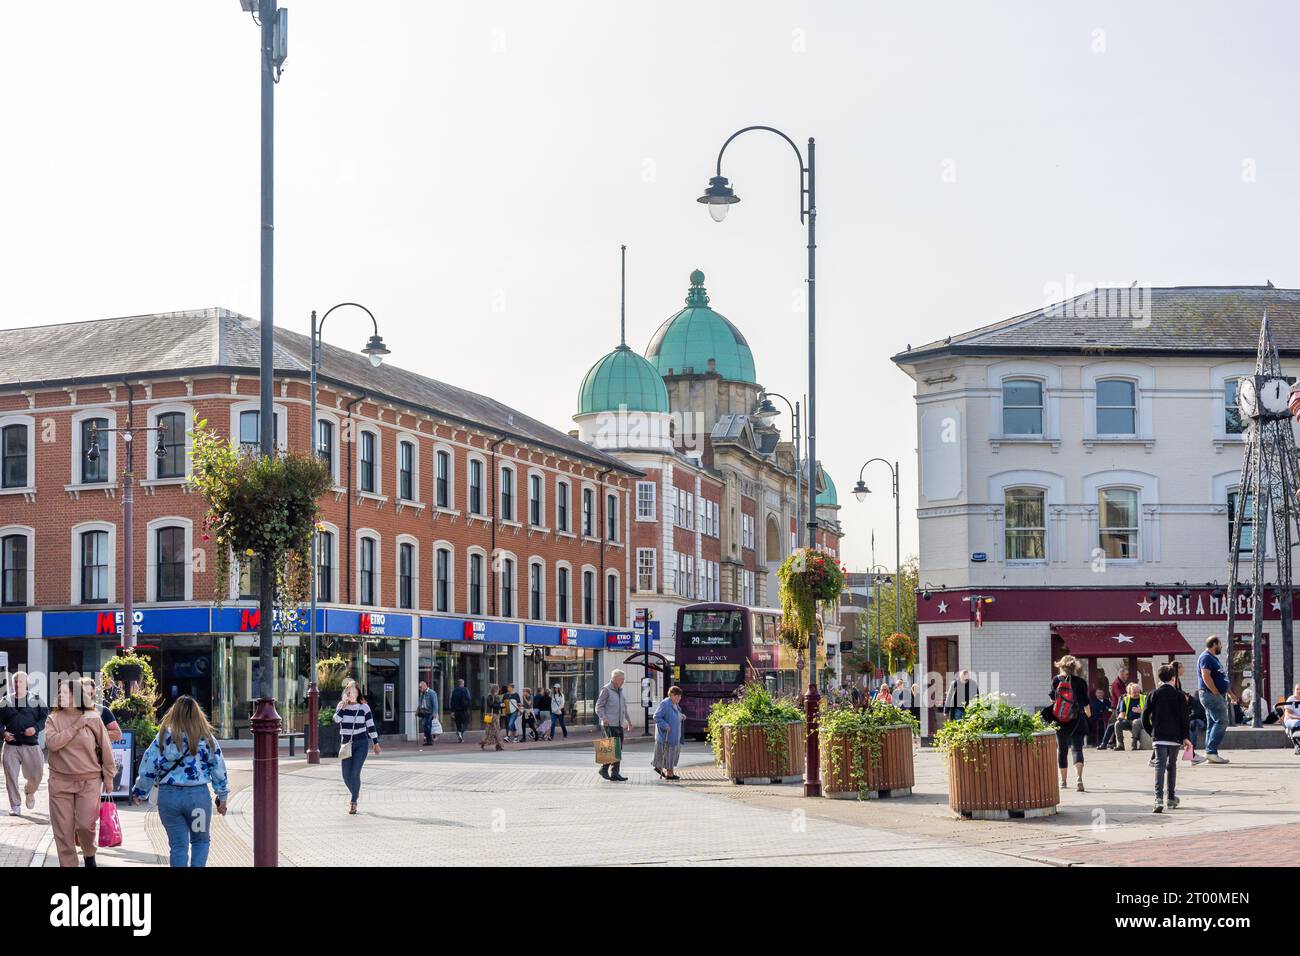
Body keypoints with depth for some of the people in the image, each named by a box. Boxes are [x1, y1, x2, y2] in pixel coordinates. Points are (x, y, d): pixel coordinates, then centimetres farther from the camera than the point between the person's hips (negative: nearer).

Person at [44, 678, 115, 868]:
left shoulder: (93, 718, -3)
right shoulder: (53, 719, 2)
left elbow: (106, 749, 3)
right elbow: (52, 743, -16)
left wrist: (108, 778, 3)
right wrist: (76, 726, -15)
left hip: (89, 781, -2)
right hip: (60, 781, 2)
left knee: (85, 825, -12)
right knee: (63, 830, 2)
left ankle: (89, 854, 18)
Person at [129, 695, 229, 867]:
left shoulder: (163, 737, -1)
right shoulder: (206, 738, 0)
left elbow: (148, 768, 2)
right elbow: (218, 768, 4)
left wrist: (140, 792, 15)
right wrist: (222, 797, 14)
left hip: (169, 795, 0)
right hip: (199, 795, 0)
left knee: (178, 845, 9)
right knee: (201, 841, 17)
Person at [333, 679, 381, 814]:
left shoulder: (364, 707, 0)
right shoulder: (341, 706, 4)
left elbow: (370, 726, 5)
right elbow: (336, 720, -14)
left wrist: (375, 743, 6)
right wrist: (342, 707, -21)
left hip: (361, 744, -3)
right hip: (346, 744, 3)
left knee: (355, 773, -14)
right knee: (346, 775, 1)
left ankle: (354, 803, -4)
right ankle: (356, 794, 30)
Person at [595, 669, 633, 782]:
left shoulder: (619, 690, 17)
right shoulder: (606, 690, -6)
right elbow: (599, 707, -11)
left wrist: (628, 721, 30)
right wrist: (603, 718, -27)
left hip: (619, 725, 8)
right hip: (609, 725, -8)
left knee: (618, 750, 5)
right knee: (614, 748, -12)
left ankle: (615, 773, 7)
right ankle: (604, 769, 0)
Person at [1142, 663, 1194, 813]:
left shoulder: (1153, 694, 3)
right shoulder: (1179, 695, -1)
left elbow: (1145, 717, 3)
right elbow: (1184, 717, -5)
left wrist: (1152, 733, 15)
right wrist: (1185, 737, -1)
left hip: (1158, 737, 0)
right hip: (1175, 737, 0)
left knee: (1160, 766, -6)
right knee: (1172, 765, 15)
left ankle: (1159, 799, -22)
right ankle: (1171, 799, 23)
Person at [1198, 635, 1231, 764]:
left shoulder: (1213, 658, 21)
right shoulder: (1206, 657, -12)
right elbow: (1206, 676, -22)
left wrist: (1227, 693, 22)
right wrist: (1216, 692, -21)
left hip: (1215, 695, 11)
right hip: (1210, 694, -11)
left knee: (1212, 724, 9)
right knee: (1221, 721, -15)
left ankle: (1210, 753, 9)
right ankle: (1211, 752, -18)